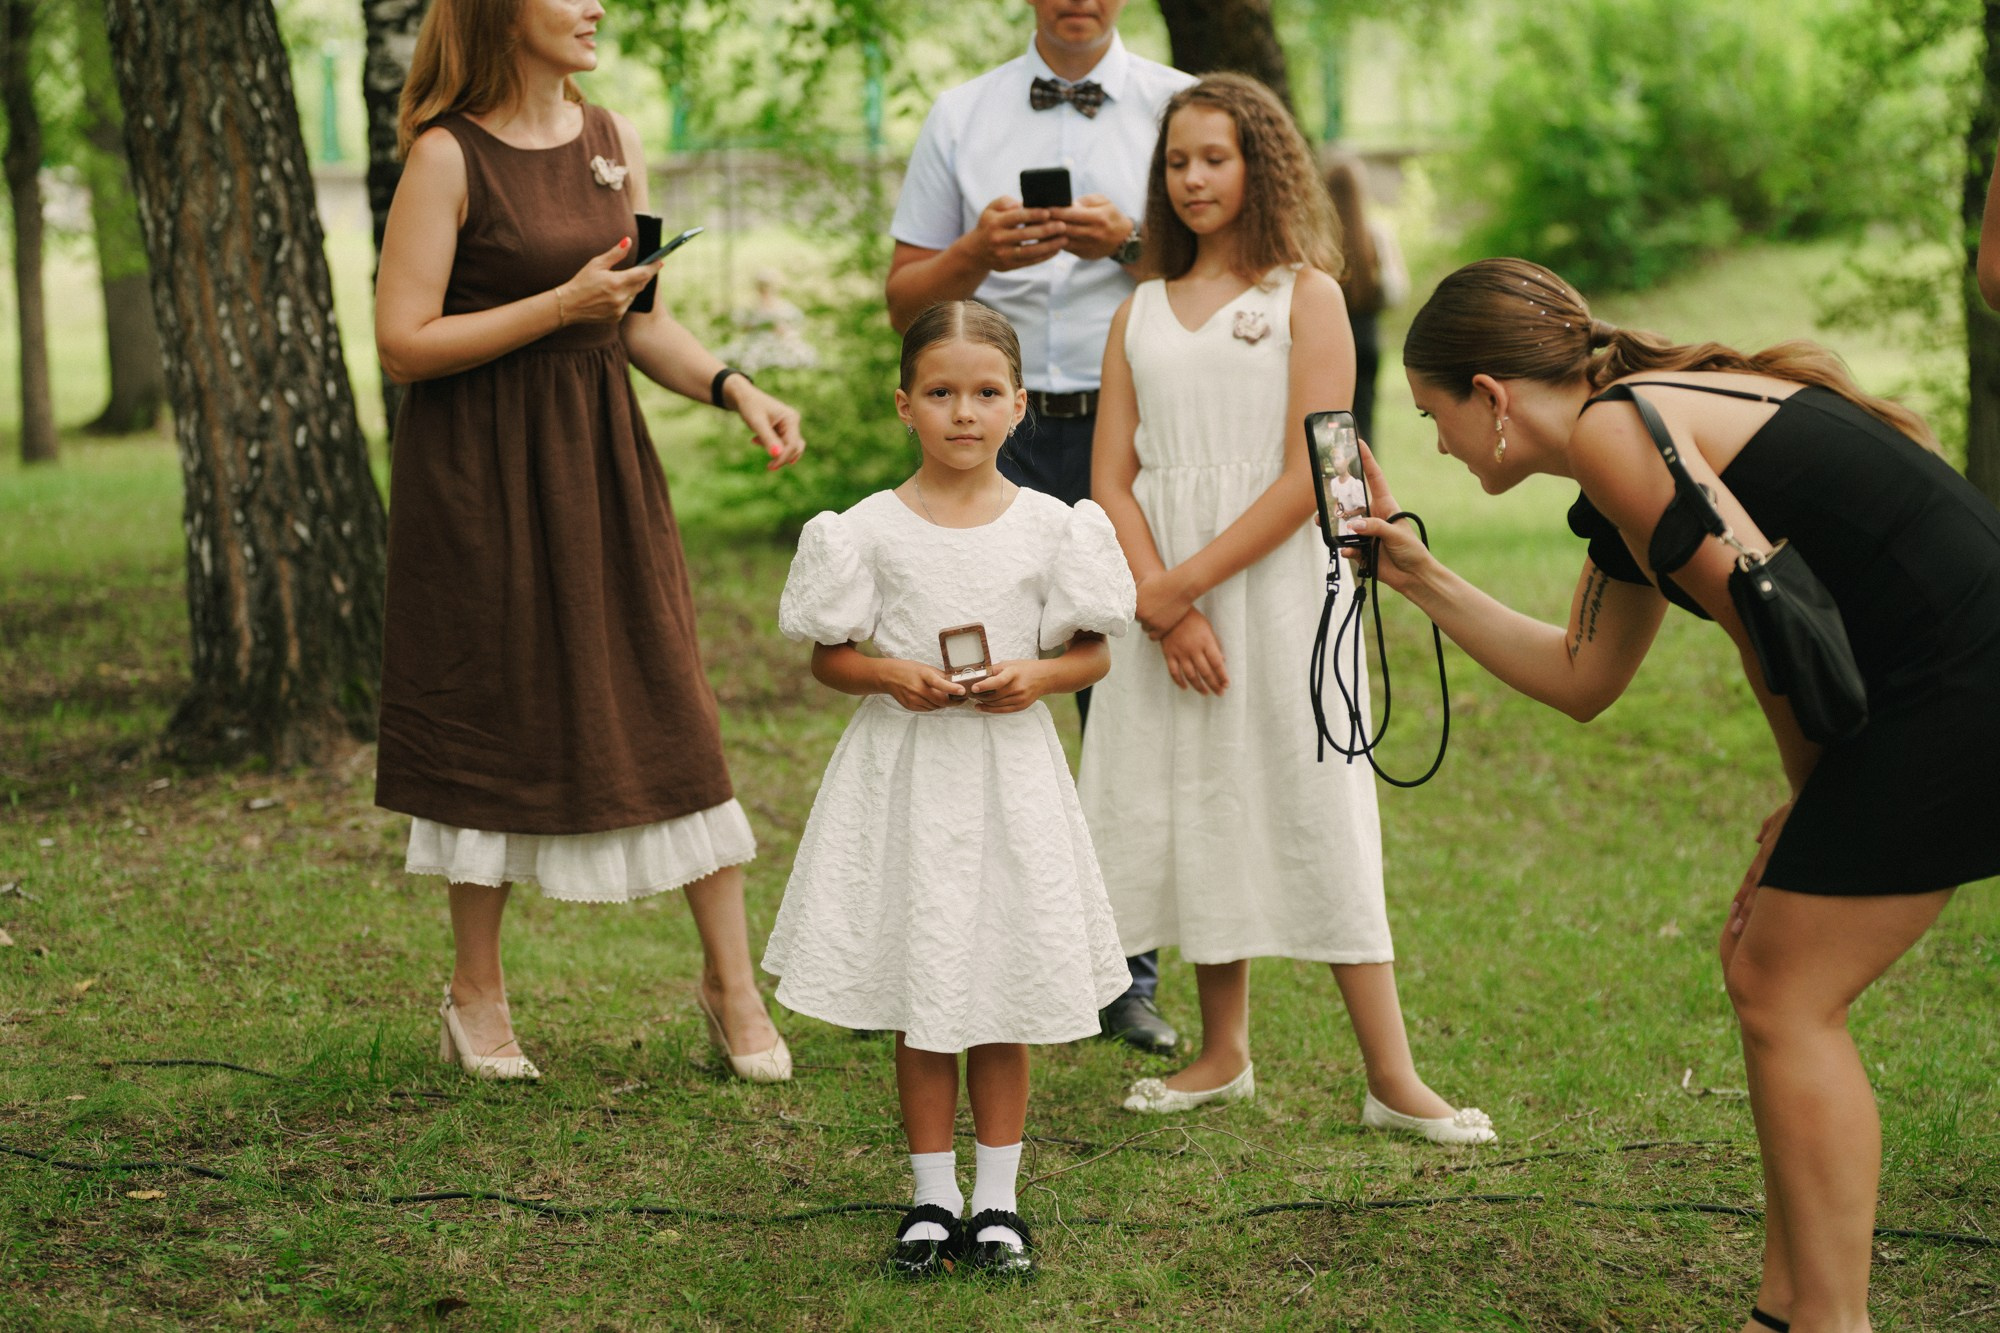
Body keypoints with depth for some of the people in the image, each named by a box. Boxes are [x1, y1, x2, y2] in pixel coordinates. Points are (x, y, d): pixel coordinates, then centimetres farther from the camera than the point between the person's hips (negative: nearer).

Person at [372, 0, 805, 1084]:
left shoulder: (613, 141, 8)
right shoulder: (448, 156, -10)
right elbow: (403, 342, -14)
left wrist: (735, 389, -3)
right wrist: (562, 306, -19)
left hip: (601, 460, 5)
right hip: (481, 471, -5)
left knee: (671, 710, 1)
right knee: (492, 725, 4)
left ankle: (733, 985, 11)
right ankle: (478, 993, 21)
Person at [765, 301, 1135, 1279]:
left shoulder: (1049, 527, 0)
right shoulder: (871, 530, -2)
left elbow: (1094, 651, 6)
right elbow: (827, 656, 3)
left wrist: (1037, 676, -14)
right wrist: (890, 675, -16)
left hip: (1009, 772, 0)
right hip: (905, 770, 0)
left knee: (1002, 996, 6)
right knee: (917, 998, 5)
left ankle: (996, 1198, 17)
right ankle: (932, 1197, 18)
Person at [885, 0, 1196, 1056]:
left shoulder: (1179, 107, 9)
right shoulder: (960, 117, 14)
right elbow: (903, 298, 13)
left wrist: (1131, 244, -12)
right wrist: (978, 252, -6)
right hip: (997, 439, 1)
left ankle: (1124, 976, 10)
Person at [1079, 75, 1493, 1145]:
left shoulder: (1304, 295, -1)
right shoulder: (1139, 315, 11)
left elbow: (1306, 478, -10)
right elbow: (1112, 481, 4)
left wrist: (1183, 582, -13)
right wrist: (1164, 608, -11)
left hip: (1273, 584, -4)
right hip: (1162, 597, 4)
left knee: (1315, 816, -4)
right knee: (1193, 814, 8)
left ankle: (1393, 1079, 0)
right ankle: (1222, 1056, 21)